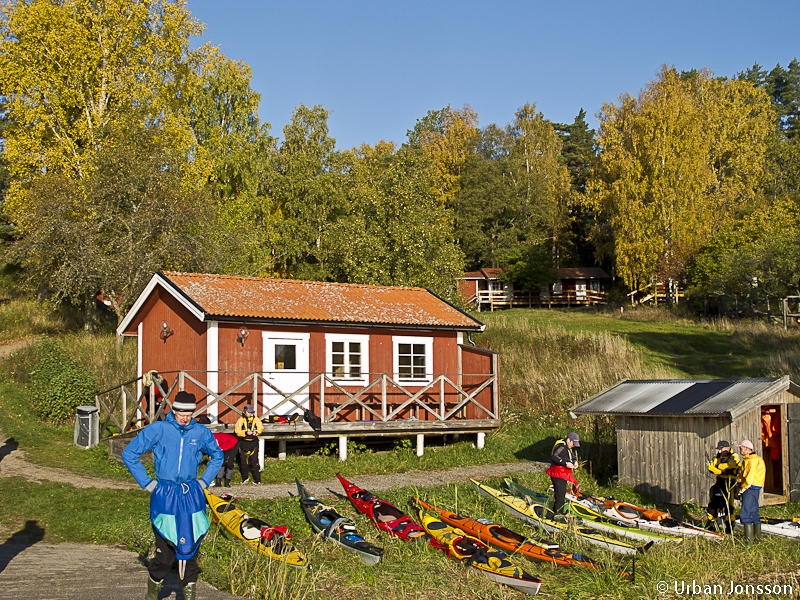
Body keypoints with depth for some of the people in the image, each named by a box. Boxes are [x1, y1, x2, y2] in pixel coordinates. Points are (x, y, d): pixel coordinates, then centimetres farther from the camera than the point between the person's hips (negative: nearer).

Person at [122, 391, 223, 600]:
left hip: (191, 497, 2)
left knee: (190, 545, 0)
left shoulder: (201, 432, 4)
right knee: (166, 551, 0)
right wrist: (146, 482, -1)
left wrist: (204, 481, 12)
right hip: (165, 497, -2)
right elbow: (129, 454, 2)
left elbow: (217, 456, 23)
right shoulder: (158, 429, -5)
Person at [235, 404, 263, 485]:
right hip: (244, 443, 1)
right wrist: (246, 432, -23)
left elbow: (260, 428, 2)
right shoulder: (241, 420, -1)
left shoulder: (256, 419, 3)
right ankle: (245, 478, 26)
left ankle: (257, 480, 0)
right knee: (243, 461, 9)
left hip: (253, 443, -1)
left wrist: (256, 432, -18)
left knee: (254, 461, -3)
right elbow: (237, 431, -8)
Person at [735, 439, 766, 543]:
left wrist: (741, 490, -11)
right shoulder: (746, 460, 16)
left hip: (751, 489, -10)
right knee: (754, 513, 14)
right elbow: (741, 475, 20)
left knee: (745, 514, -11)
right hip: (749, 489, 10)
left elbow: (749, 479, -20)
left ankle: (748, 539, -10)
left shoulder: (753, 460, -16)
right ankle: (757, 536, 21)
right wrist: (739, 486, 8)